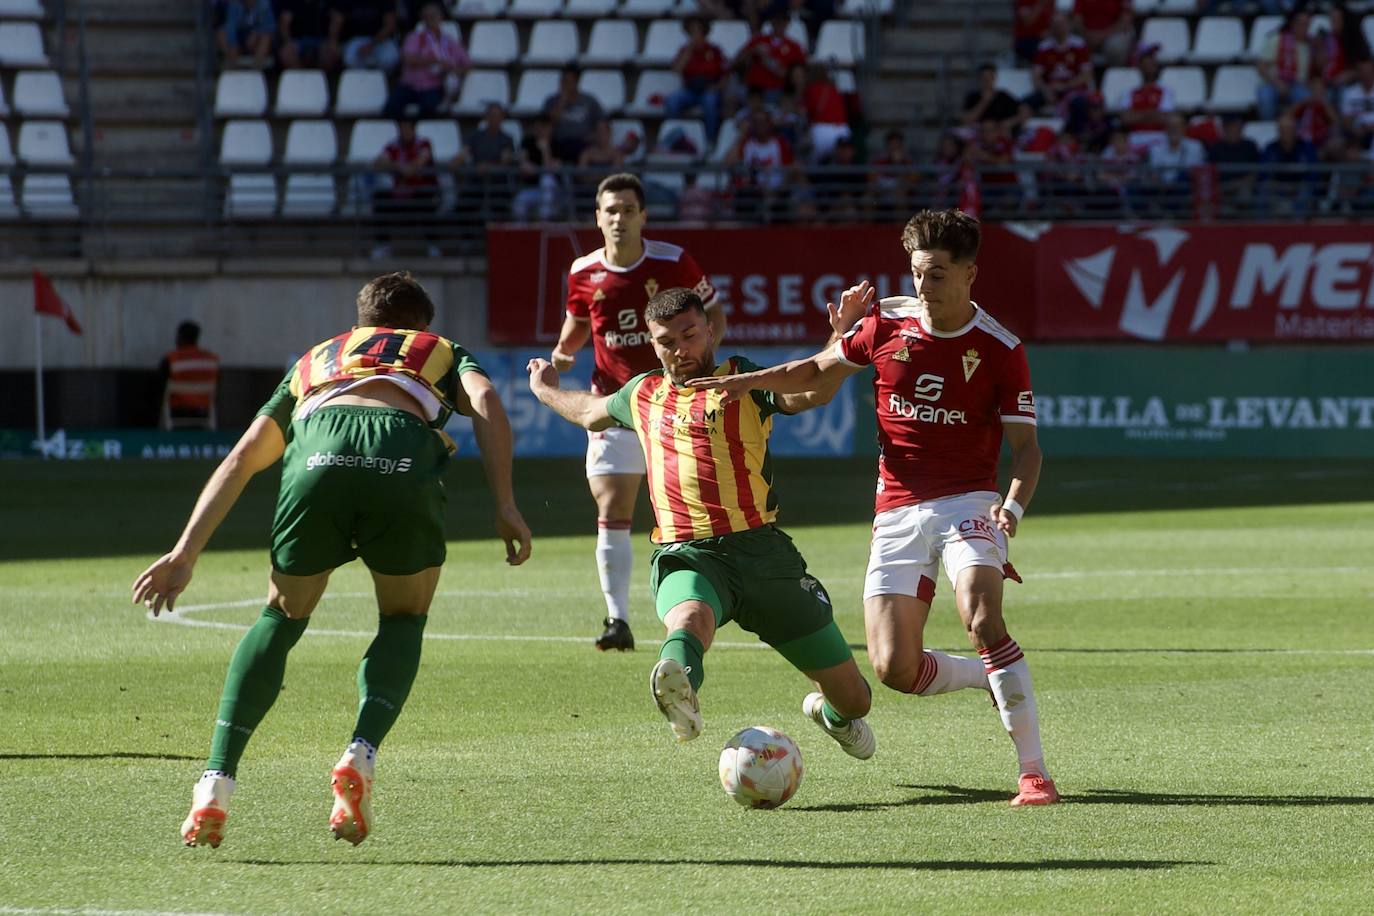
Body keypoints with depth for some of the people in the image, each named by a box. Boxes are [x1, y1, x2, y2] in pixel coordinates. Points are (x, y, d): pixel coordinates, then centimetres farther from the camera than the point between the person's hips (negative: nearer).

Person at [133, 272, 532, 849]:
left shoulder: (315, 360, 41)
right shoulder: (440, 352, 37)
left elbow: (242, 457, 30)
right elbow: (486, 402, 13)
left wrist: (186, 552, 25)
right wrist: (505, 505, 6)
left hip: (318, 458, 2)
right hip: (405, 464, -2)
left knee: (281, 619, 23)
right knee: (403, 622, 24)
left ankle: (216, 784, 8)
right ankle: (361, 756, -1)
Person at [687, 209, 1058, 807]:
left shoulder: (999, 350, -5)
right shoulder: (887, 326, 4)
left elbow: (1026, 446, -2)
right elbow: (819, 372, 20)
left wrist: (1014, 505, -21)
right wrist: (746, 381, 6)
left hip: (966, 504, -4)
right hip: (897, 515, 4)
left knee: (982, 617, -31)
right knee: (894, 668, -8)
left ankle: (1033, 769, -27)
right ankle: (999, 678, 23)